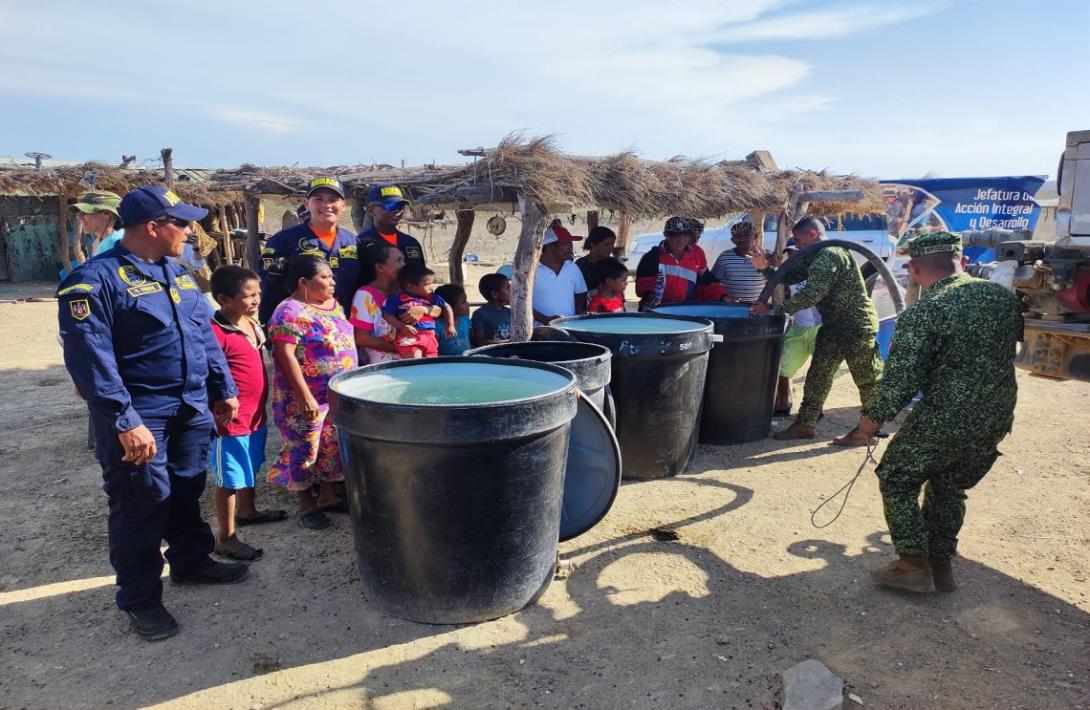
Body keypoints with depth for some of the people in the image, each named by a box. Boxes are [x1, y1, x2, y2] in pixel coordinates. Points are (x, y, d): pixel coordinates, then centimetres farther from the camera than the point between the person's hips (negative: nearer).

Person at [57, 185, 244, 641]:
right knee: (143, 508, 4)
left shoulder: (178, 273, 10)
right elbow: (91, 360, -21)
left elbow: (205, 336, 17)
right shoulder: (96, 280, -15)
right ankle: (140, 598, 20)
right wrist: (125, 422, -24)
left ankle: (191, 562, 39)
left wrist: (224, 389, 14)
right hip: (139, 419, -7)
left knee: (187, 494, 20)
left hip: (193, 411, 7)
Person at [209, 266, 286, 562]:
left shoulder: (253, 322, 6)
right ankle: (226, 537, 17)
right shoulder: (216, 333, -23)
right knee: (229, 480, 4)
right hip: (231, 419, -9)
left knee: (250, 469, 27)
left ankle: (247, 511, 48)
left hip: (256, 413, 9)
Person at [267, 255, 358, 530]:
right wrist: (305, 397, -24)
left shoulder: (333, 304, 9)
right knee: (305, 451, 5)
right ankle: (306, 505, 19)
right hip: (309, 399, -8)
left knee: (333, 447, 16)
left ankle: (328, 496, 31)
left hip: (340, 396, 8)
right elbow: (286, 356, -22)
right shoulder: (291, 312, -16)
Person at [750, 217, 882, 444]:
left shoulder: (830, 255, -21)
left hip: (857, 327, -11)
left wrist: (773, 310, -27)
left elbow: (811, 294, -29)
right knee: (818, 374, 11)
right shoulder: (817, 258, 13)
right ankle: (805, 424, 18)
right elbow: (788, 277, 12)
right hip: (834, 327, 11)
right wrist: (765, 267, -5)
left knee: (867, 379, 2)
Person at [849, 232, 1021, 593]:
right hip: (998, 419, 7)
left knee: (897, 479, 12)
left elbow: (901, 380, -19)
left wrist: (873, 416, -5)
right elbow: (1010, 347, 17)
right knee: (950, 487, 23)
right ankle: (941, 564, 30)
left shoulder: (921, 314, -20)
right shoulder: (1004, 297, 1)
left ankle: (914, 565, 12)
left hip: (943, 421, -7)